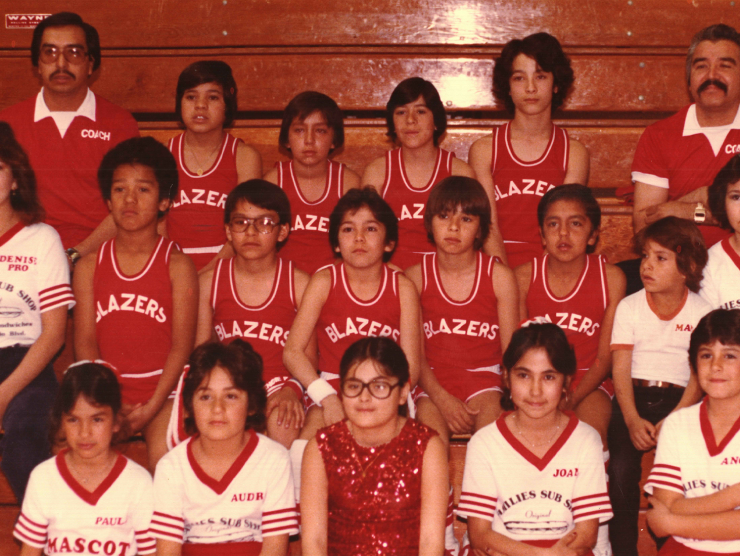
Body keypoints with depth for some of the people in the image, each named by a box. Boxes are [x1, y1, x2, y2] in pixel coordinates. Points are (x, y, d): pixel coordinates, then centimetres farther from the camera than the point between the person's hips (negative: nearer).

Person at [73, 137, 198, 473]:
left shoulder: (177, 265, 2)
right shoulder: (89, 266, 8)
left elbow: (181, 345, -4)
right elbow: (85, 342, 2)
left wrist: (150, 408, -15)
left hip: (162, 387, -2)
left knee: (165, 456, -23)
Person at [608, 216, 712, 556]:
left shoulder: (701, 312, 4)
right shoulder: (629, 307, 5)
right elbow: (621, 368, -1)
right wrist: (633, 420, -16)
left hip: (678, 399, 0)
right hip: (633, 395, 0)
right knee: (621, 468, -24)